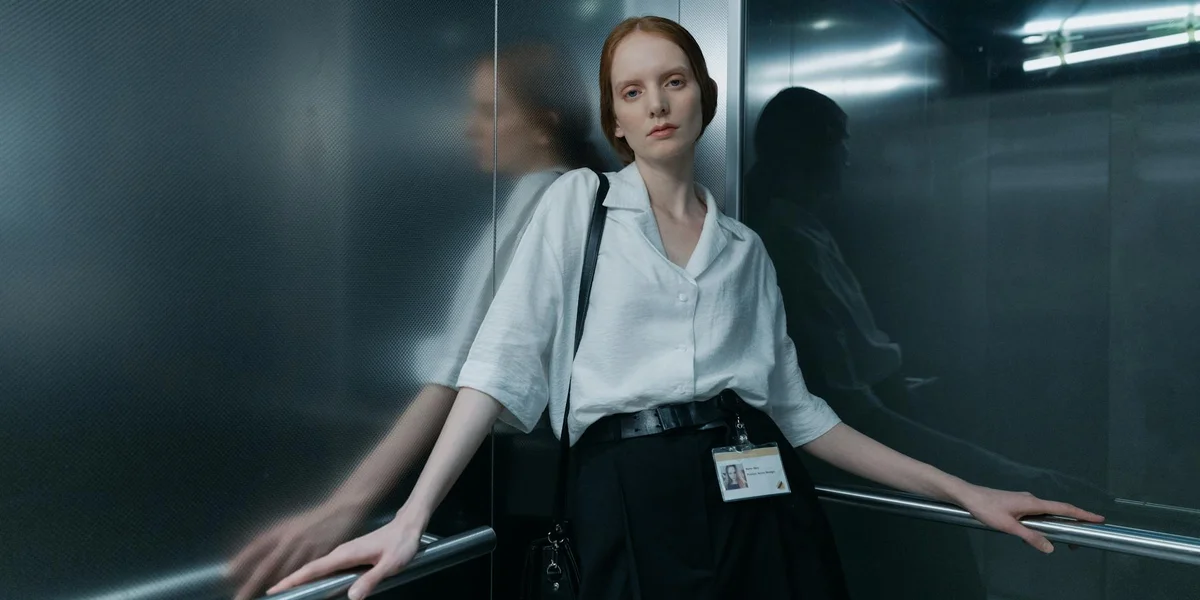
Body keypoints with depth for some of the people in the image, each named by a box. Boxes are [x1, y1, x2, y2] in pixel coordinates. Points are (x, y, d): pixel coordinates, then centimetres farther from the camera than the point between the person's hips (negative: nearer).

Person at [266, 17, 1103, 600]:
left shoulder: (744, 246, 15)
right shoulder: (579, 200, 6)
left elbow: (795, 405, 14)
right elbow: (508, 357, -3)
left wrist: (958, 490, 11)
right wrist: (414, 516, -15)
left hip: (763, 500, 4)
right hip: (634, 495, -3)